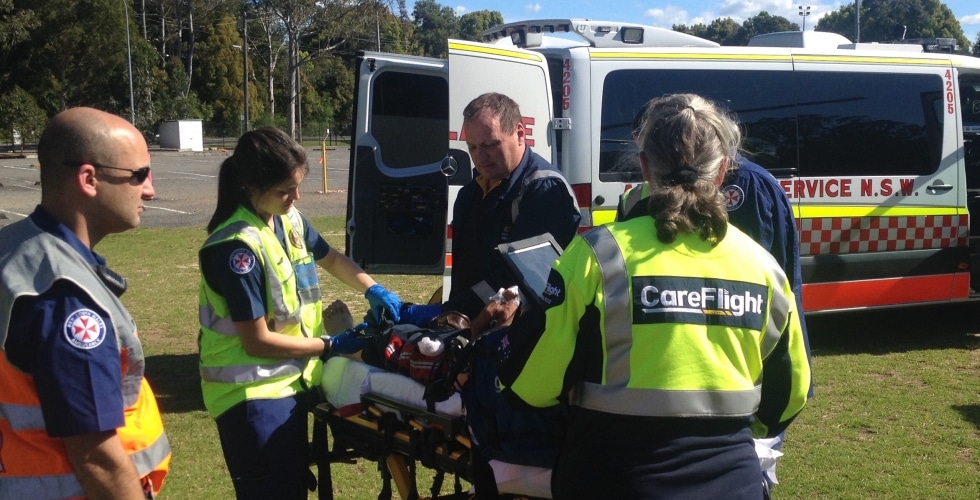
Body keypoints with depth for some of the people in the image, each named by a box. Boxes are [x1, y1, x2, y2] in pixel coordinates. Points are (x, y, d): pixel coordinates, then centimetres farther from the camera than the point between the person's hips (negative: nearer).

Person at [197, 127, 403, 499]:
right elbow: (258, 341, -22)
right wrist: (330, 345, -14)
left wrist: (372, 290, 4)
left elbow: (330, 259, 20)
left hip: (292, 381, 8)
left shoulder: (289, 219, 1)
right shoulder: (236, 247, -24)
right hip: (252, 394, -8)